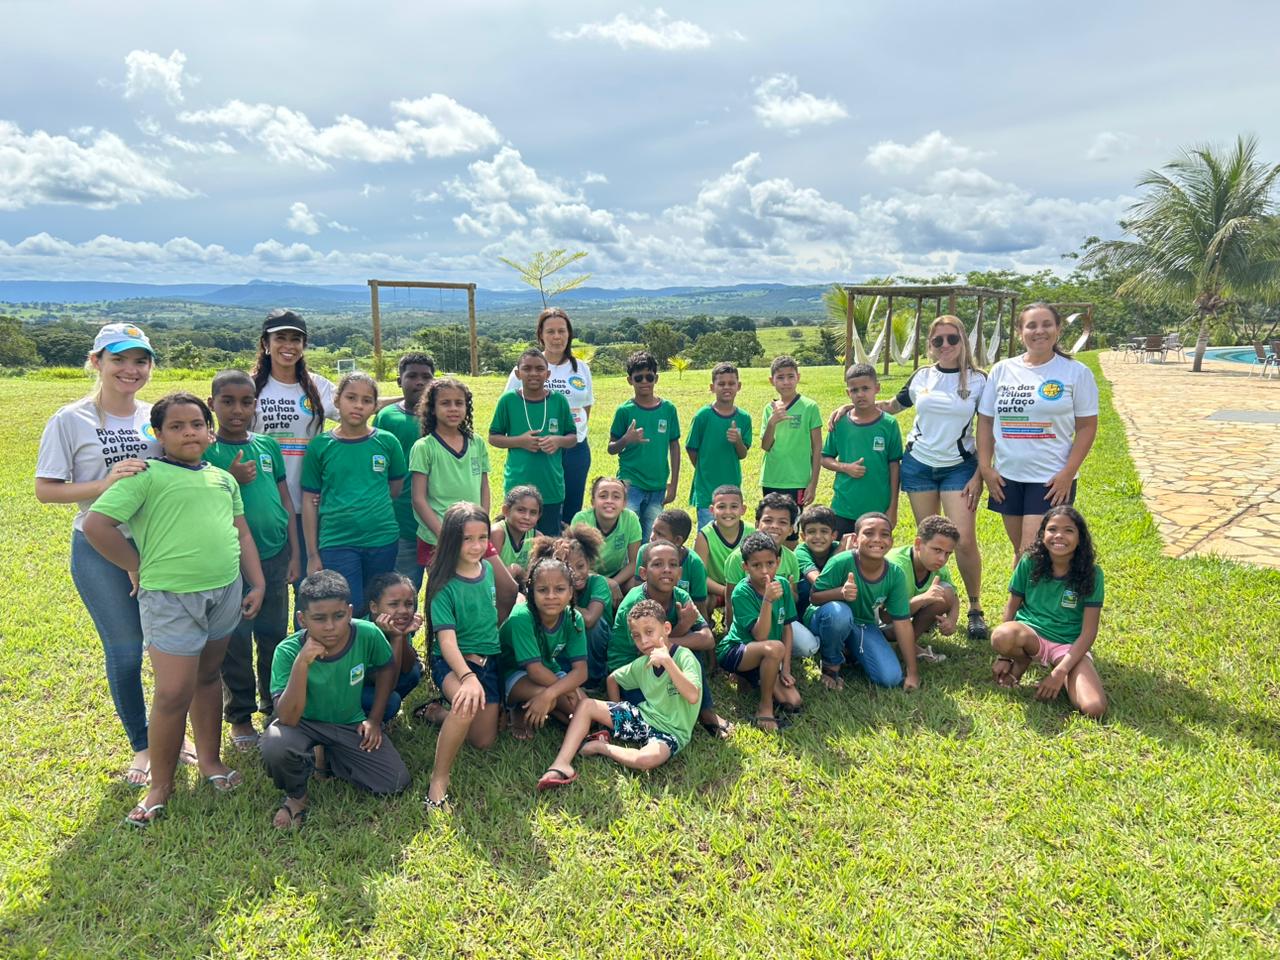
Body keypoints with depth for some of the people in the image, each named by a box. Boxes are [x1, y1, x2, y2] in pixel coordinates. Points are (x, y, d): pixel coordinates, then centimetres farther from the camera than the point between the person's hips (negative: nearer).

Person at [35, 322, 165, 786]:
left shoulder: (156, 417, 3)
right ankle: (142, 746, 24)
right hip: (100, 551, -3)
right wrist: (103, 484, -21)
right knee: (125, 651, 4)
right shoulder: (71, 421, -7)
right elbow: (45, 489, -7)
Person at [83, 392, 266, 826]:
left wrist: (258, 583, 11)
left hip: (226, 591, 5)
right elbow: (95, 524, -12)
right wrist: (137, 567, -4)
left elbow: (242, 532, 16)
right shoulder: (147, 476, -7)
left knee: (209, 677, 18)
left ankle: (210, 760, 33)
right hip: (171, 599, -5)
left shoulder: (223, 478, 12)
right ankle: (160, 786, 16)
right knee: (174, 694, -1)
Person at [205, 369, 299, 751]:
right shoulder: (206, 451, -5)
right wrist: (231, 479, -21)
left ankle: (275, 704, 30)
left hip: (275, 556, 4)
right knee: (236, 641, 7)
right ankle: (240, 716, 23)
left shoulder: (268, 445, 6)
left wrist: (294, 553, 8)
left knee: (275, 636, 14)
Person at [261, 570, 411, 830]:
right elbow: (288, 719, -33)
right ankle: (296, 796, -1)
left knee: (395, 784, -10)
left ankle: (329, 758, 16)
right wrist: (301, 664, -43)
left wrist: (374, 719, -1)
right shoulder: (288, 651, -27)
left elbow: (386, 668, 0)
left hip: (351, 724, 2)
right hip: (305, 724, -2)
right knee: (275, 745, -36)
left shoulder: (368, 635, -23)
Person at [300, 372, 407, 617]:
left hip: (382, 540, 2)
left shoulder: (387, 442, 1)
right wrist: (312, 555, 2)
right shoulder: (320, 446, -1)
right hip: (336, 543, -1)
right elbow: (310, 502, 2)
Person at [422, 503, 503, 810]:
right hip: (453, 661, -6)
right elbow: (447, 639, -25)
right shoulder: (444, 585, -17)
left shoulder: (488, 569, 0)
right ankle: (439, 778, -22)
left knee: (483, 741, 3)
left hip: (489, 659, 6)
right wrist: (467, 676, -41)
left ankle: (439, 714, 29)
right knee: (468, 702, -38)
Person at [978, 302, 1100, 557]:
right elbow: (985, 421, 7)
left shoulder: (1077, 372, -3)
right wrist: (985, 467, 0)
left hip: (1051, 480, -3)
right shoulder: (1002, 370, 4)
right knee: (1019, 552, 14)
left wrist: (1068, 473, -11)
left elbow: (1086, 427, -3)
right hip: (1007, 477, 4)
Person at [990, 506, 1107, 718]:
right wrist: (1004, 656, -2)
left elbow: (1089, 632, -9)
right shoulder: (1029, 563, -5)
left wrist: (1059, 673, -18)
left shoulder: (1091, 574, -8)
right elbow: (1012, 607, 2)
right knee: (1001, 636, -37)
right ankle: (1022, 660, 0)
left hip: (1070, 645, -1)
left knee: (1095, 709, -27)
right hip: (1030, 633, 1)